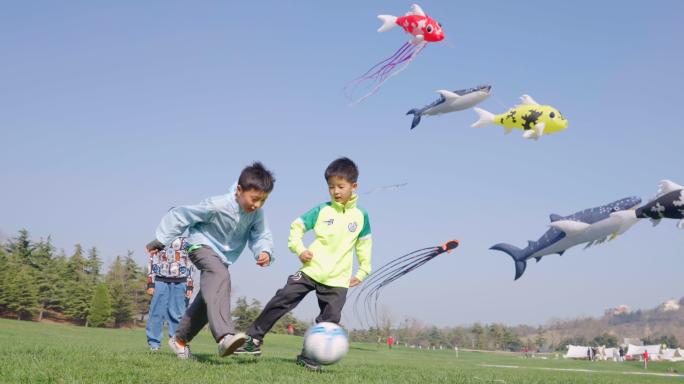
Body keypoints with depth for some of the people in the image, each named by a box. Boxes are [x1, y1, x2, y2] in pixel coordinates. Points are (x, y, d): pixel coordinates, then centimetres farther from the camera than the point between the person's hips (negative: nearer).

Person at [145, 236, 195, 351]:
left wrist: (189, 285, 5)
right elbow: (152, 261, 12)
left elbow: (190, 264, 13)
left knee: (177, 314, -5)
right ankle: (154, 343, 1)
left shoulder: (187, 241, 16)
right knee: (157, 311, -6)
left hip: (180, 282, 0)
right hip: (160, 280, 0)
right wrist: (150, 283, 4)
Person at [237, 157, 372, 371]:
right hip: (312, 270, -1)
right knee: (283, 298, -11)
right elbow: (297, 227, 7)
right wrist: (299, 249, -8)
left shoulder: (360, 215, 5)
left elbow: (364, 244, 18)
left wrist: (363, 270, 16)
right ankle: (254, 340, -3)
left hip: (338, 279, 1)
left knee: (330, 319, -2)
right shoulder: (322, 210, 0)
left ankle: (307, 357, 12)